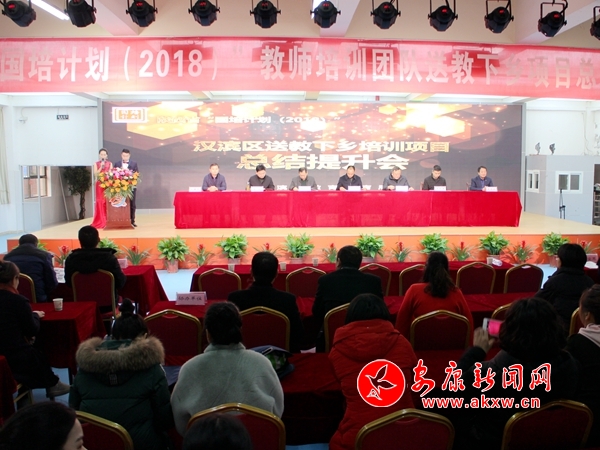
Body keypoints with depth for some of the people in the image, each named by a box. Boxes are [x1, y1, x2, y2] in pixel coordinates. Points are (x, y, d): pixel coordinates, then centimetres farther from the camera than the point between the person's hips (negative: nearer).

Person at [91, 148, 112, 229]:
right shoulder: (96, 164, 7)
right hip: (100, 184, 0)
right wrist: (101, 167, -12)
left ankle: (107, 221, 2)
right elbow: (95, 174, -4)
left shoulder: (110, 163, 9)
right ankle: (100, 222, 0)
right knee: (100, 202, -4)